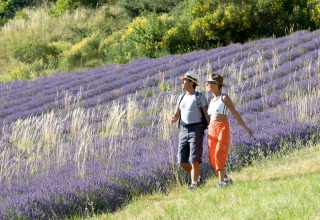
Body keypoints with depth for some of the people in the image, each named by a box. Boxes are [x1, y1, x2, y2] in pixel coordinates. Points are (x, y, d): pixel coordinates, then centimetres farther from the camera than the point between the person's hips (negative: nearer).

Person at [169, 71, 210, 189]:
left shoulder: (200, 97, 0)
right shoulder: (181, 98, 18)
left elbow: (207, 115, -3)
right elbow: (176, 115, 16)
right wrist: (172, 120, -9)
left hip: (196, 130, -6)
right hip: (184, 131, 6)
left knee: (194, 160, -16)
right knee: (182, 162, 1)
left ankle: (193, 186, -12)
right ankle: (197, 179, 22)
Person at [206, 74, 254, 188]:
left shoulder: (224, 97, 1)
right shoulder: (211, 101, 20)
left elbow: (235, 113, 0)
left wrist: (246, 127, -4)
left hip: (223, 128, -6)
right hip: (212, 130, 6)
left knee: (219, 155, -19)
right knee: (212, 158, -1)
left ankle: (221, 182, -22)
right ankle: (226, 178, 14)